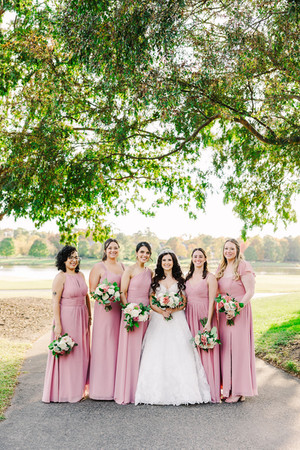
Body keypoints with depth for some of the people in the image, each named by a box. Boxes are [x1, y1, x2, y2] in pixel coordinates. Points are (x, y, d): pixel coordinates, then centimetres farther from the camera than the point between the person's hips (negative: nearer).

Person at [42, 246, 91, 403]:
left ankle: (78, 388, 26)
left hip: (81, 318, 7)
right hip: (66, 318, -7)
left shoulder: (81, 275, 9)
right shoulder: (60, 277, -11)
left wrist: (89, 316, 14)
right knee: (66, 353, 1)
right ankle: (65, 391, 13)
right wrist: (58, 324, -19)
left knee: (81, 352, 13)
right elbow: (55, 302, -15)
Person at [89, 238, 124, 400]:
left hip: (120, 309, 5)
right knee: (103, 345, -3)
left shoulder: (122, 266, 15)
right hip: (104, 309, -5)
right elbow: (92, 290, -4)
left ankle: (116, 385, 18)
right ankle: (101, 387, 6)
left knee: (117, 344, 8)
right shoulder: (99, 267, -2)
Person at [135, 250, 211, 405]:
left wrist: (172, 310, -11)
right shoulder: (155, 280, 11)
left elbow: (184, 303, 6)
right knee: (158, 355, -6)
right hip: (159, 320, 1)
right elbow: (151, 302, 5)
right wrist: (162, 311, -12)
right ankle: (158, 391, -1)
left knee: (178, 355, -7)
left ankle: (180, 391, -2)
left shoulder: (180, 281, 10)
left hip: (177, 319, 0)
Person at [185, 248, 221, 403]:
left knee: (205, 351, -5)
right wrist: (185, 319, 7)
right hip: (190, 316, 6)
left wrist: (209, 322, -17)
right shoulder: (188, 277, 13)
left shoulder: (210, 277, -5)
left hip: (204, 316, -5)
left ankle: (211, 391, 4)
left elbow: (212, 301, -10)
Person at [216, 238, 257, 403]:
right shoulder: (221, 268, 13)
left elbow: (250, 292, -13)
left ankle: (239, 391, 6)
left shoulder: (243, 267, -9)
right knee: (225, 348, 7)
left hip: (239, 313, -7)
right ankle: (229, 388, 16)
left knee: (238, 348, -3)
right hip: (223, 313, 7)